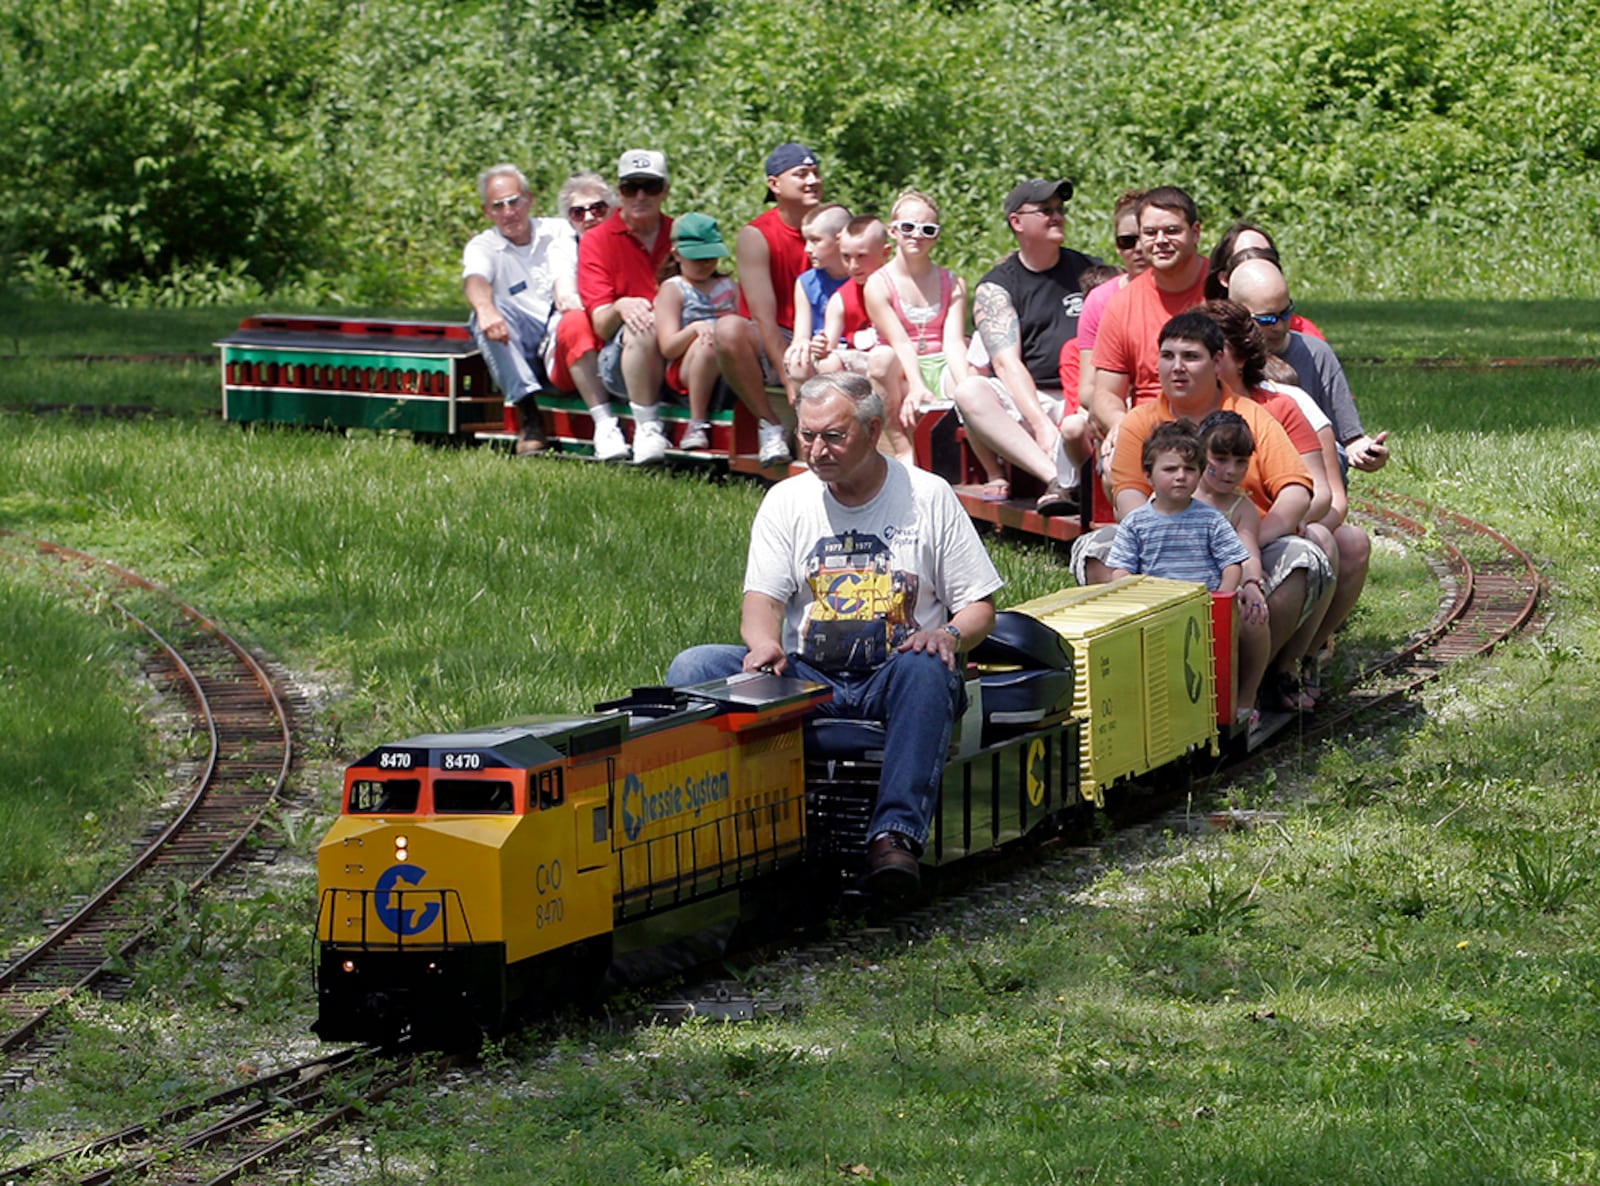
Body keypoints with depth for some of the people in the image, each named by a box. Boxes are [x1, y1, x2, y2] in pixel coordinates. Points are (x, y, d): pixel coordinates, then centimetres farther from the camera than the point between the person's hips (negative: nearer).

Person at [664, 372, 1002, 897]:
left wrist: (949, 634, -16)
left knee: (926, 670, -38)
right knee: (692, 668, -21)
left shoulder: (928, 496, 7)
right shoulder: (787, 500, 13)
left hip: (892, 681, -2)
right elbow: (762, 599, 3)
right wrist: (765, 644, -21)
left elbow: (980, 606, 9)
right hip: (806, 679, 2)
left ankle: (896, 833, -49)